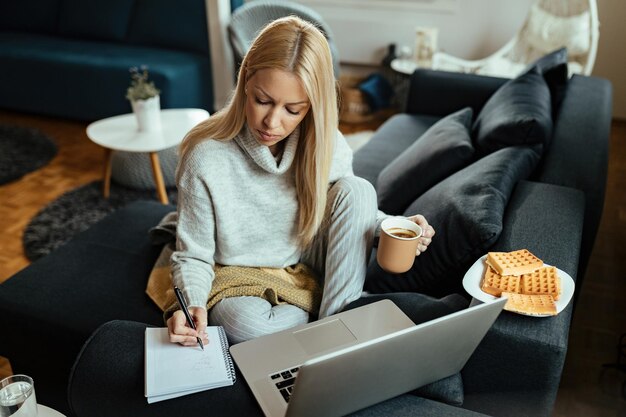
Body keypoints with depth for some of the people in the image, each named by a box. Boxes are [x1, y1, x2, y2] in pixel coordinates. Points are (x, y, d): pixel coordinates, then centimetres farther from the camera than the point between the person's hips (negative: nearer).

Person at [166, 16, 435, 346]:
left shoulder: (327, 146, -13)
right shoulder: (205, 160, -23)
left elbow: (354, 210, 3)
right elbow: (193, 257, -13)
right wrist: (193, 304, -34)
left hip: (308, 271, 3)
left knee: (356, 189, -20)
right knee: (242, 318, -38)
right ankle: (324, 318, -5)